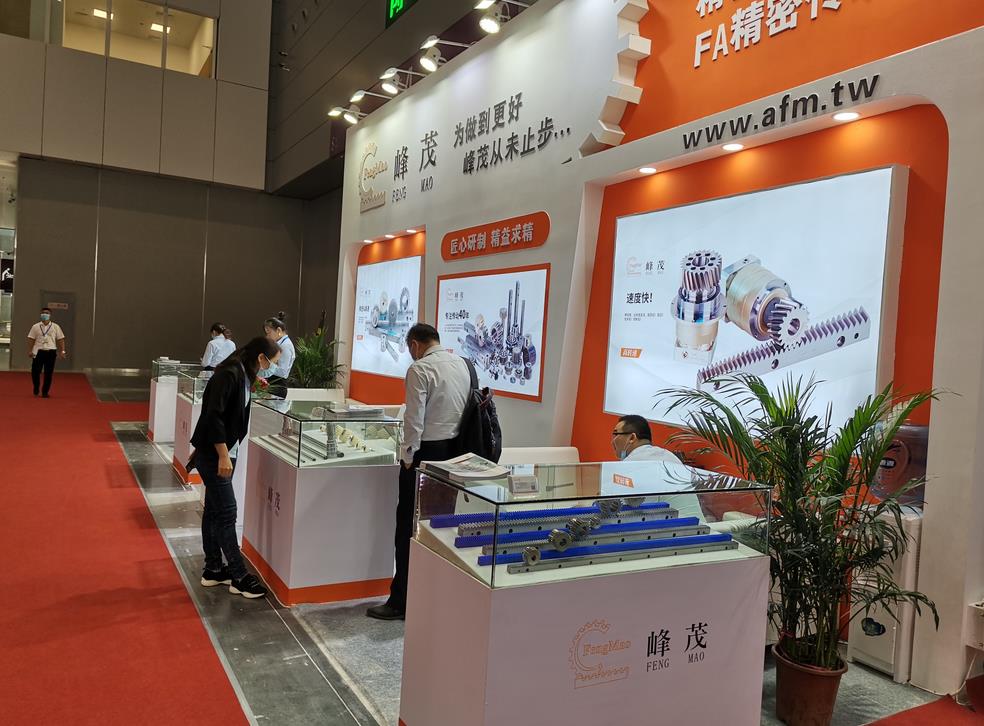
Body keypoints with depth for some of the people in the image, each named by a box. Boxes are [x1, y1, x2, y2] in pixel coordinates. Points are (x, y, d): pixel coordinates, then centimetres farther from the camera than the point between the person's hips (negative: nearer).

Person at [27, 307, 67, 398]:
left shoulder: (56, 327, 4)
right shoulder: (35, 326, 5)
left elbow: (60, 339, 5)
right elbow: (31, 339, 5)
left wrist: (62, 351, -2)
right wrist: (29, 350, -2)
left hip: (51, 352, 0)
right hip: (38, 351, 0)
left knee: (49, 373, 1)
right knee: (35, 371, -2)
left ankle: (45, 392, 13)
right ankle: (36, 387, 25)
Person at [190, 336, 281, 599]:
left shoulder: (243, 374, 8)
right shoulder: (229, 374, -20)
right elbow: (213, 415, -24)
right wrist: (222, 456, -24)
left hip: (224, 451, 10)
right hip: (213, 453, -10)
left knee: (214, 511, 15)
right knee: (226, 513, -4)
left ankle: (213, 570, 25)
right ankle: (239, 577, 4)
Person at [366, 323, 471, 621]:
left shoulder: (420, 369, -13)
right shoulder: (462, 364, 7)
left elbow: (414, 420, -16)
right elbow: (468, 409, 7)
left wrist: (407, 458, -6)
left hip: (426, 452, -7)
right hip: (455, 451, 7)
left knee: (410, 528, 2)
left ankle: (401, 602, 9)